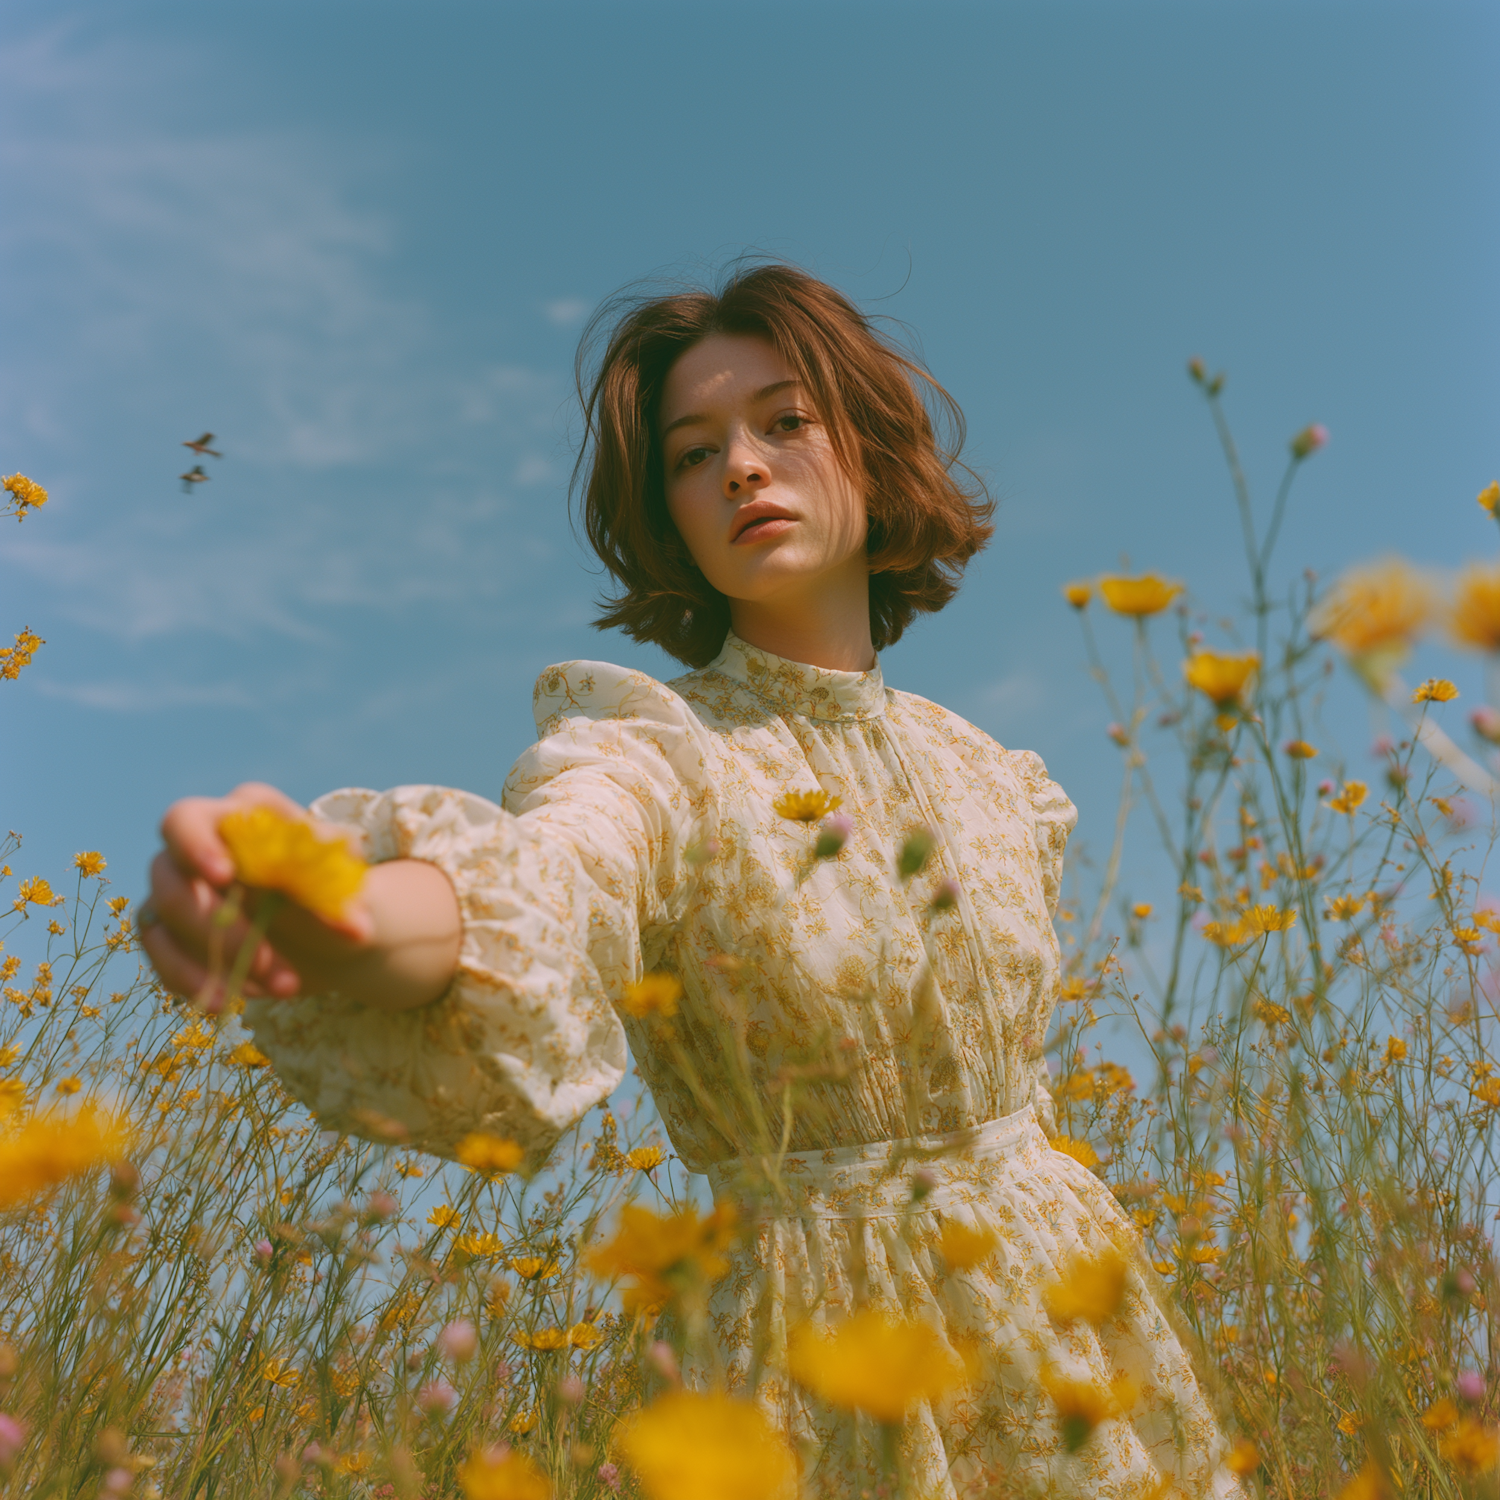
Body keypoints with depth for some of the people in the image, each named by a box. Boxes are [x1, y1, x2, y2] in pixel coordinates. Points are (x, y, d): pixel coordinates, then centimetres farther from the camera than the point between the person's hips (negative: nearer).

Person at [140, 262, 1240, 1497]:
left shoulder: (993, 779, 1)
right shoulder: (651, 756, -15)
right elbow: (530, 899, -39)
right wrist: (347, 915, -58)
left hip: (1059, 1299, 5)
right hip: (839, 1360, -4)